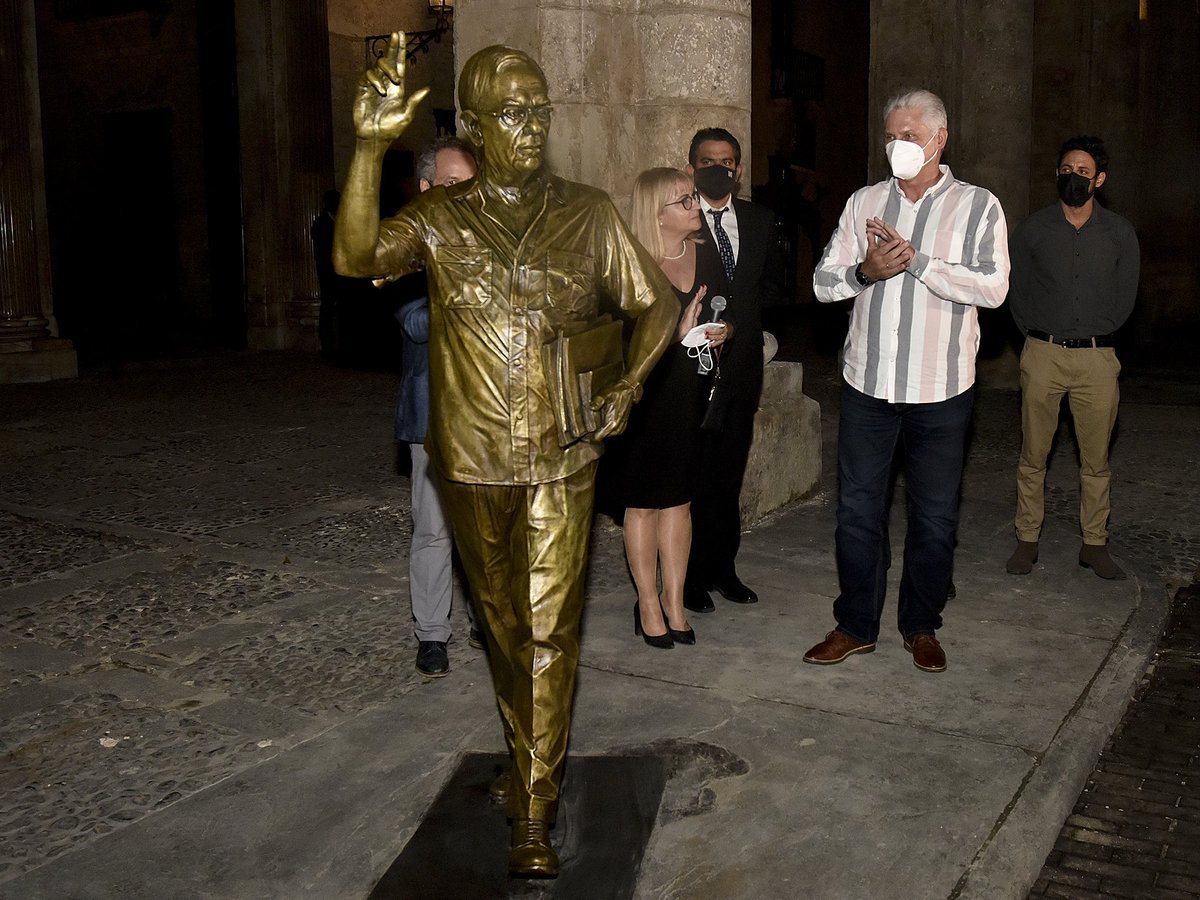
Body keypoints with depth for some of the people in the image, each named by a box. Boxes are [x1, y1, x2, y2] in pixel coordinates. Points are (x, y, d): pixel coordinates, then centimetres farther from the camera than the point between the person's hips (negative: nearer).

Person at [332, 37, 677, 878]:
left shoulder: (589, 213, 1)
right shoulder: (439, 216, -1)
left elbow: (656, 304, 9)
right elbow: (356, 257, -19)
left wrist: (630, 381, -7)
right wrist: (371, 147, -30)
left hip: (562, 460, -1)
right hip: (472, 462, 1)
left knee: (551, 630, -1)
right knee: (503, 622, 17)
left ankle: (534, 815, 9)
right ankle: (534, 757, 39)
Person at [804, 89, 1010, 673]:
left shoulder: (978, 206, 0)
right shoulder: (864, 203, 8)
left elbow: (993, 287, -14)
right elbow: (823, 281, 4)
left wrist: (915, 260, -18)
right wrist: (865, 271, -16)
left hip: (941, 389, -2)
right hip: (868, 384, 2)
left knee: (934, 516, 9)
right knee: (857, 510, 7)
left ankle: (921, 627, 26)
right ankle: (855, 626, 22)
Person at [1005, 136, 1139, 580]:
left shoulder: (1120, 233, 4)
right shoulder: (1033, 228, 3)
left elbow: (1125, 297, 12)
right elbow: (1016, 292, 9)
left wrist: (1095, 335, 10)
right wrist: (1038, 338, 7)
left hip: (1097, 359, 1)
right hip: (1043, 356, 0)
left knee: (1096, 460, 5)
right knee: (1033, 456, 4)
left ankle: (1094, 544, 17)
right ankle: (1027, 539, 15)